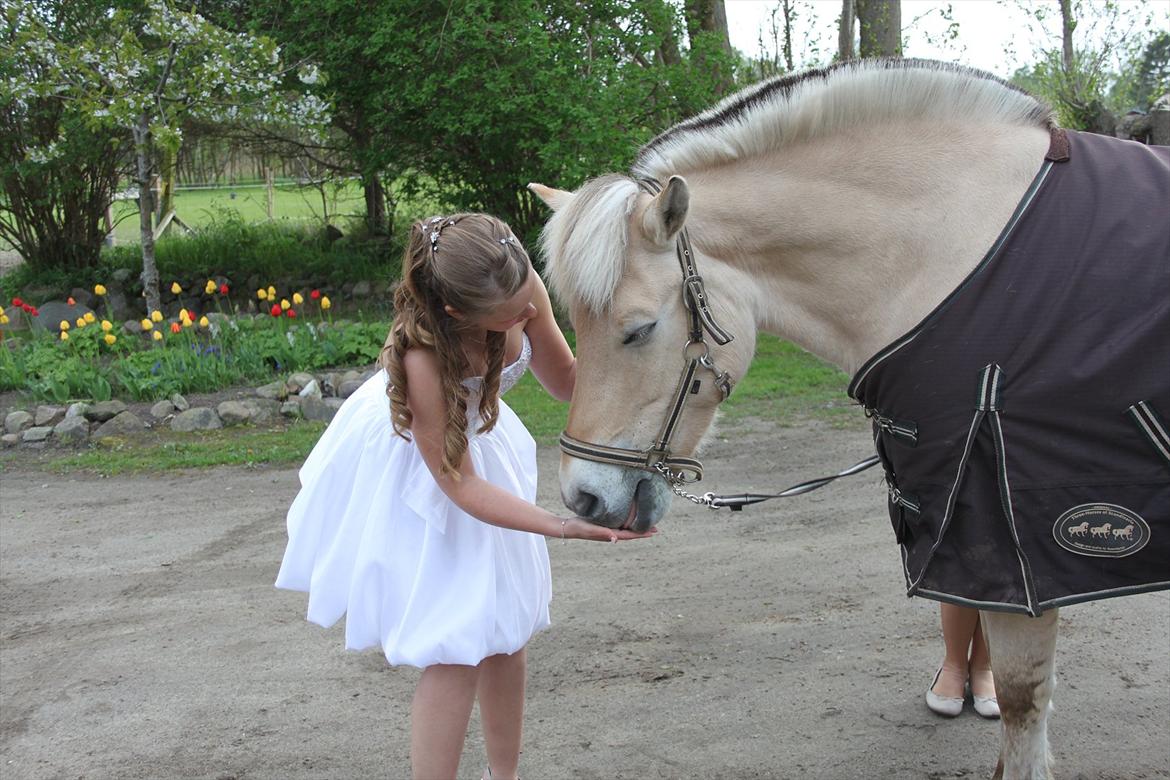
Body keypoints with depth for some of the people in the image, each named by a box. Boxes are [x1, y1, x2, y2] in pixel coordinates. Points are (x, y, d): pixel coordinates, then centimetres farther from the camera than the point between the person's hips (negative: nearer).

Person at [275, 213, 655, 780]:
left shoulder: (522, 288, -25)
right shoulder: (422, 355, -40)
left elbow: (565, 382, -6)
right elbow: (459, 484, -31)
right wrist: (564, 526, -39)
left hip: (475, 438, 6)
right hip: (410, 471, -6)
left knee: (506, 626, 12)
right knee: (456, 646, -10)